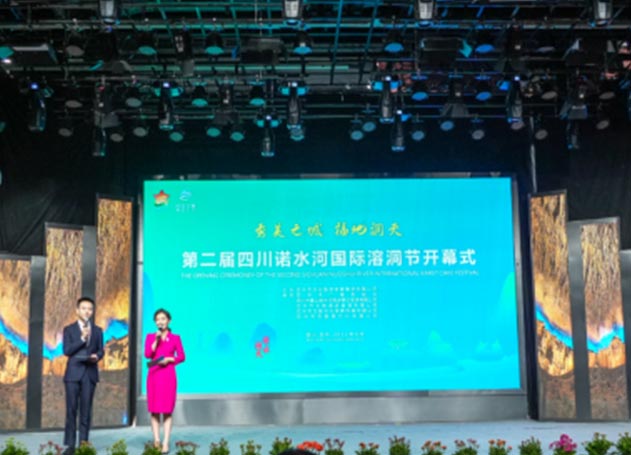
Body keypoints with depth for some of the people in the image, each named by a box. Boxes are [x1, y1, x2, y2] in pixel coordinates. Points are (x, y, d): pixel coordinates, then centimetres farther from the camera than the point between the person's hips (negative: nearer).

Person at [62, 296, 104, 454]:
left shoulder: (98, 331, 12)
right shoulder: (69, 329, 5)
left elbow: (100, 350, 10)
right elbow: (67, 351, -5)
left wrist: (97, 356, -12)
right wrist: (82, 339, -15)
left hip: (90, 373, 2)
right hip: (73, 373, -2)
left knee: (86, 410, 2)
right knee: (71, 409, -1)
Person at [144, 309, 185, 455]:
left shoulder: (175, 338, 5)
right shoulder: (150, 337, 8)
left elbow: (181, 357, 4)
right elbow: (147, 354, -5)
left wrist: (169, 359, -10)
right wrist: (156, 340, -11)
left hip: (168, 375, -2)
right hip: (154, 375, 2)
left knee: (167, 410, -3)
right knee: (154, 409, 2)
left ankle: (166, 443, -3)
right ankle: (156, 440, 7)